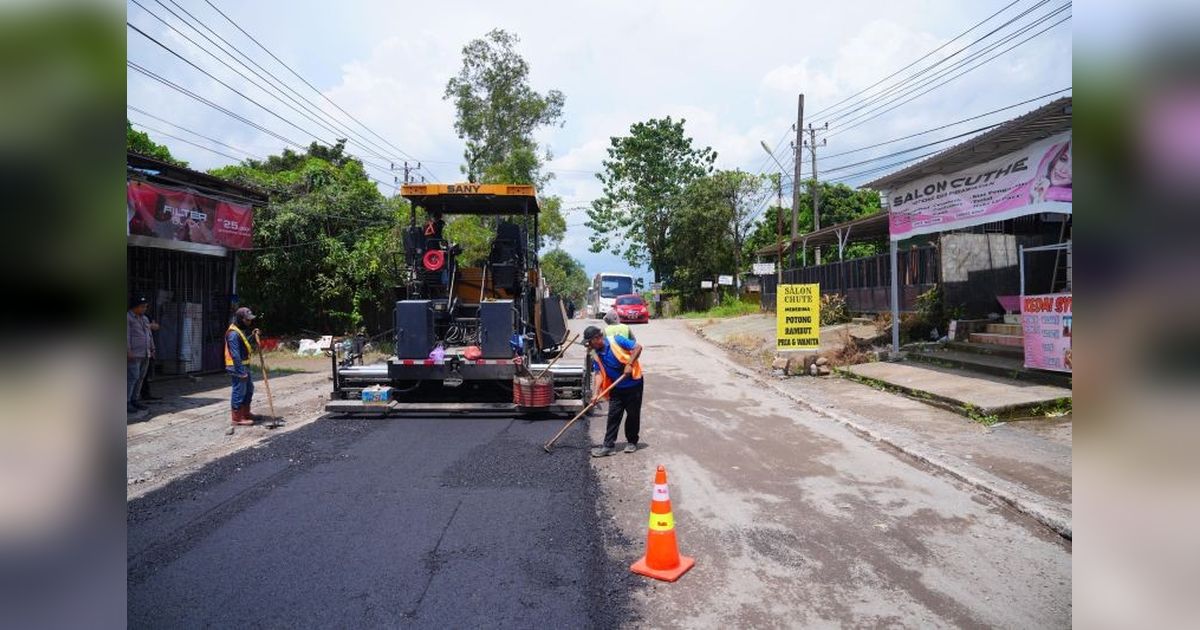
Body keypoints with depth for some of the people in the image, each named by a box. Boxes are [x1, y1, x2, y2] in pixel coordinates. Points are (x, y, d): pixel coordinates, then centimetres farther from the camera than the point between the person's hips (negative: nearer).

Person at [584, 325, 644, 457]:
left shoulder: (616, 340, -15)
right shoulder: (596, 354, 0)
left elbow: (638, 347, -16)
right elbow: (599, 373, -4)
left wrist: (630, 364, -23)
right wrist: (596, 392, -15)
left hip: (633, 384, -5)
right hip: (616, 387, 5)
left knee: (633, 415, 6)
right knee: (613, 416, 1)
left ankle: (632, 442, 23)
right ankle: (609, 446, 4)